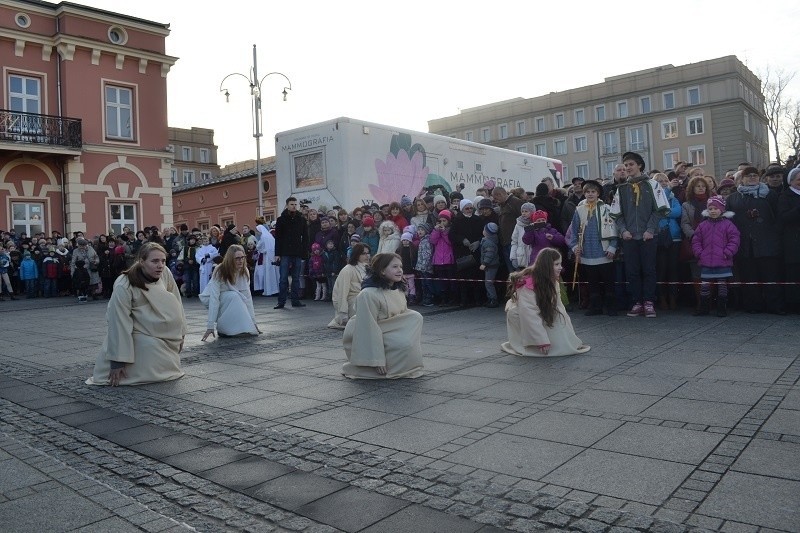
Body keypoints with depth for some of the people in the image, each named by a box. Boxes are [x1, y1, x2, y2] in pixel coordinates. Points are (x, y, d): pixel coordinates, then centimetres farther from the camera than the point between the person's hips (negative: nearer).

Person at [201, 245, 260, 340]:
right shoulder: (220, 271, -27)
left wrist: (253, 321, -20)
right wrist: (210, 326, -36)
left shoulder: (244, 272, -14)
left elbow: (247, 296, -15)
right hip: (210, 299, -5)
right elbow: (214, 298, -32)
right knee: (234, 296, -32)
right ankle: (222, 328, -21)